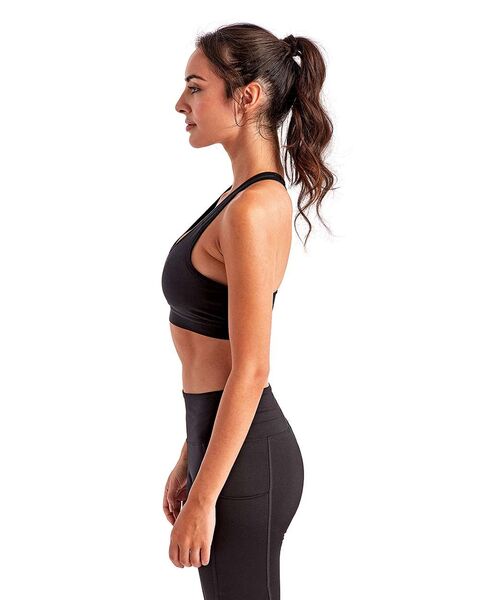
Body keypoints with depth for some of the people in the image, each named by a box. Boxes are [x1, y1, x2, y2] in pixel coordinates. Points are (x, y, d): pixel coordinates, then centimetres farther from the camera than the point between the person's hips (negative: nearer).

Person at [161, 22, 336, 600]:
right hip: (224, 441, 9)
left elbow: (250, 370, -21)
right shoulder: (246, 194, 10)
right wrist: (188, 461, 18)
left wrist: (203, 497, -18)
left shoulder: (254, 209, -20)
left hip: (244, 457, -9)